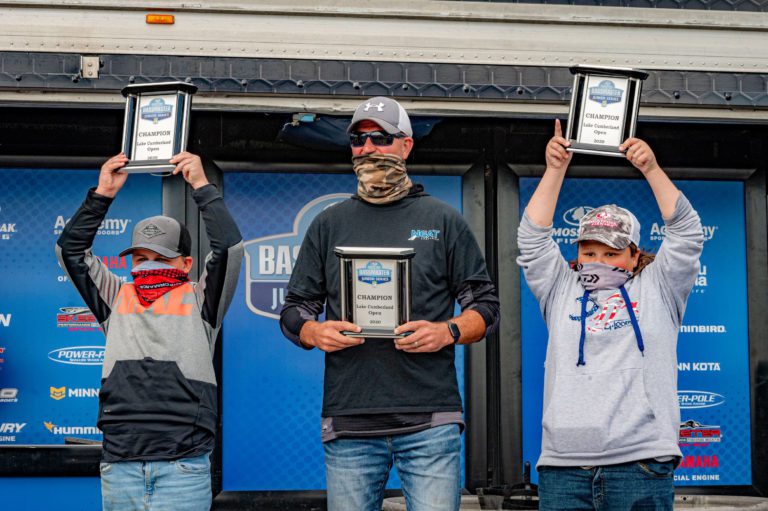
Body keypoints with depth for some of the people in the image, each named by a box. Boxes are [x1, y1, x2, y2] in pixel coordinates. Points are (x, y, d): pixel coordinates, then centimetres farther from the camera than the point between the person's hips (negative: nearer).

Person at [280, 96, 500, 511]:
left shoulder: (443, 220, 11)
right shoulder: (329, 224, 16)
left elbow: (485, 305, 10)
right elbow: (295, 308, 17)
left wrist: (448, 332, -11)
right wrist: (314, 332, -6)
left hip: (430, 419, -2)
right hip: (348, 424, 2)